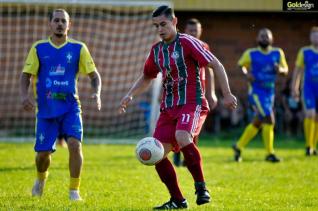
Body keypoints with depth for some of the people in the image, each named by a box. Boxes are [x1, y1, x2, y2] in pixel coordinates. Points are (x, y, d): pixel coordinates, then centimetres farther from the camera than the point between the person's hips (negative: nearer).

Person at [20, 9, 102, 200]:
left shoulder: (78, 48, 2)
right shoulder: (39, 48, 3)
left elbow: (94, 75, 5)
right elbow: (26, 75, 5)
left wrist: (97, 93, -14)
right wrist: (24, 95, -13)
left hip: (70, 107, -1)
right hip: (46, 109, 1)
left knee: (75, 144, -21)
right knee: (43, 152, 2)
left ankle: (74, 190, -8)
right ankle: (41, 179, 38)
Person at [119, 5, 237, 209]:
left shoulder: (188, 43, -7)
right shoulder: (156, 50, 13)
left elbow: (216, 65, -7)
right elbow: (146, 78, 28)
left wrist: (227, 94, -13)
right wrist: (130, 95, 12)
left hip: (192, 103, -7)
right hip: (168, 107, 7)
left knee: (182, 138, -34)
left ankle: (201, 186, -19)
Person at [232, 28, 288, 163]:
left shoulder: (278, 53, 4)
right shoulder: (251, 54, -6)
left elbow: (285, 69, 11)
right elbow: (241, 65, 7)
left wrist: (280, 70, -12)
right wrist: (246, 73, -13)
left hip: (270, 93, 6)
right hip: (256, 92, -6)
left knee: (257, 123, 13)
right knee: (269, 120, -15)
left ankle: (239, 146, 31)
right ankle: (270, 153, -6)